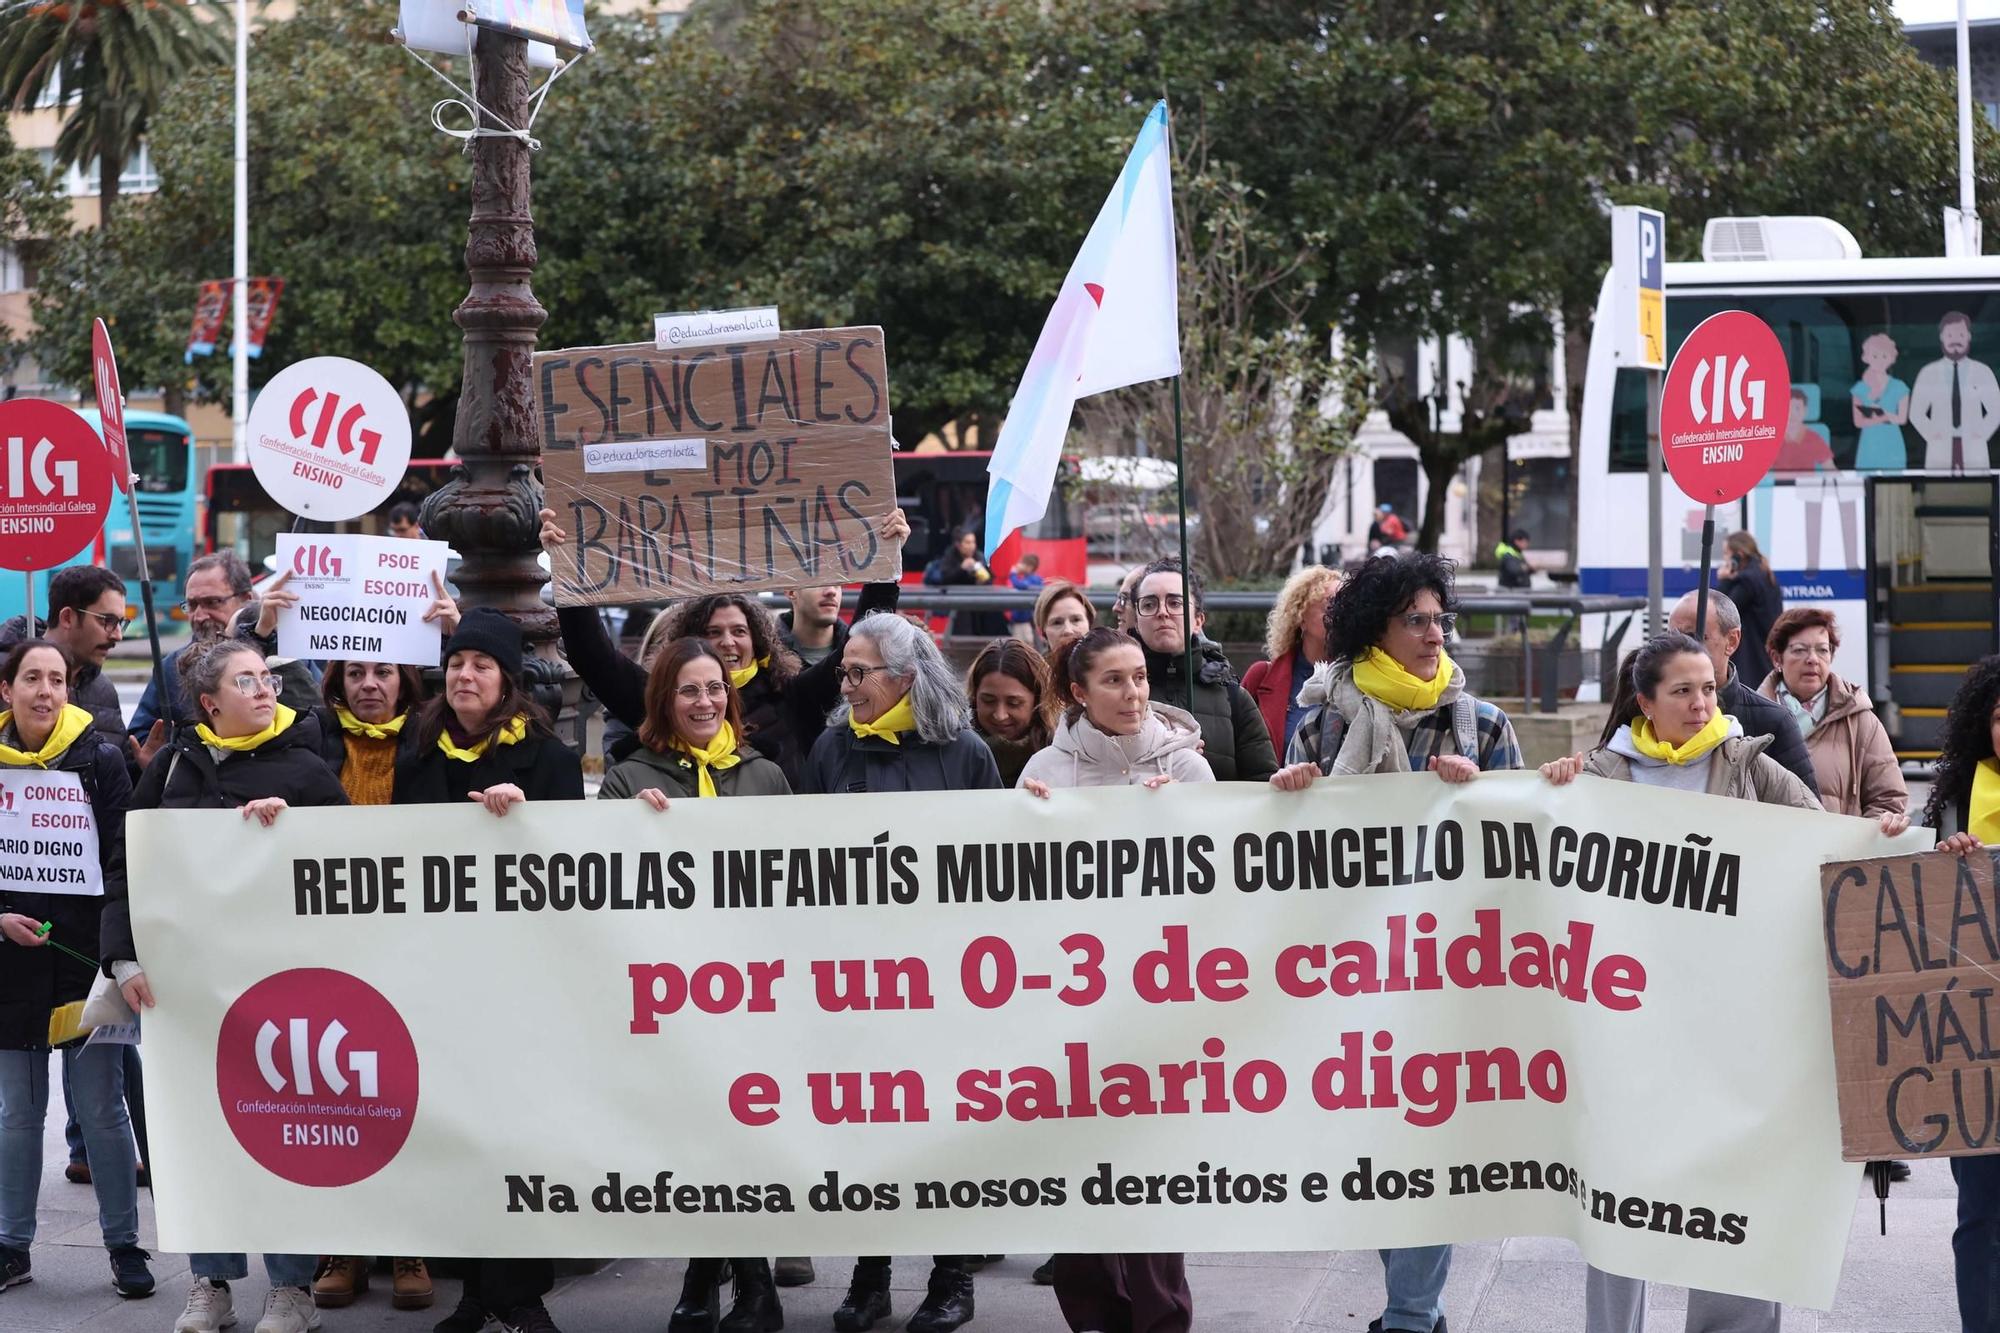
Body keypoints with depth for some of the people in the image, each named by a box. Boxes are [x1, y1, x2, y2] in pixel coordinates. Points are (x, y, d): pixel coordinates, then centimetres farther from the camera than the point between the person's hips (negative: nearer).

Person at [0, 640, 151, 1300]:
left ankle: (124, 1245, 10)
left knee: (100, 1109, 0)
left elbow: (123, 859, -2)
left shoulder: (100, 757, 0)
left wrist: (116, 945, -14)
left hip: (86, 954, -2)